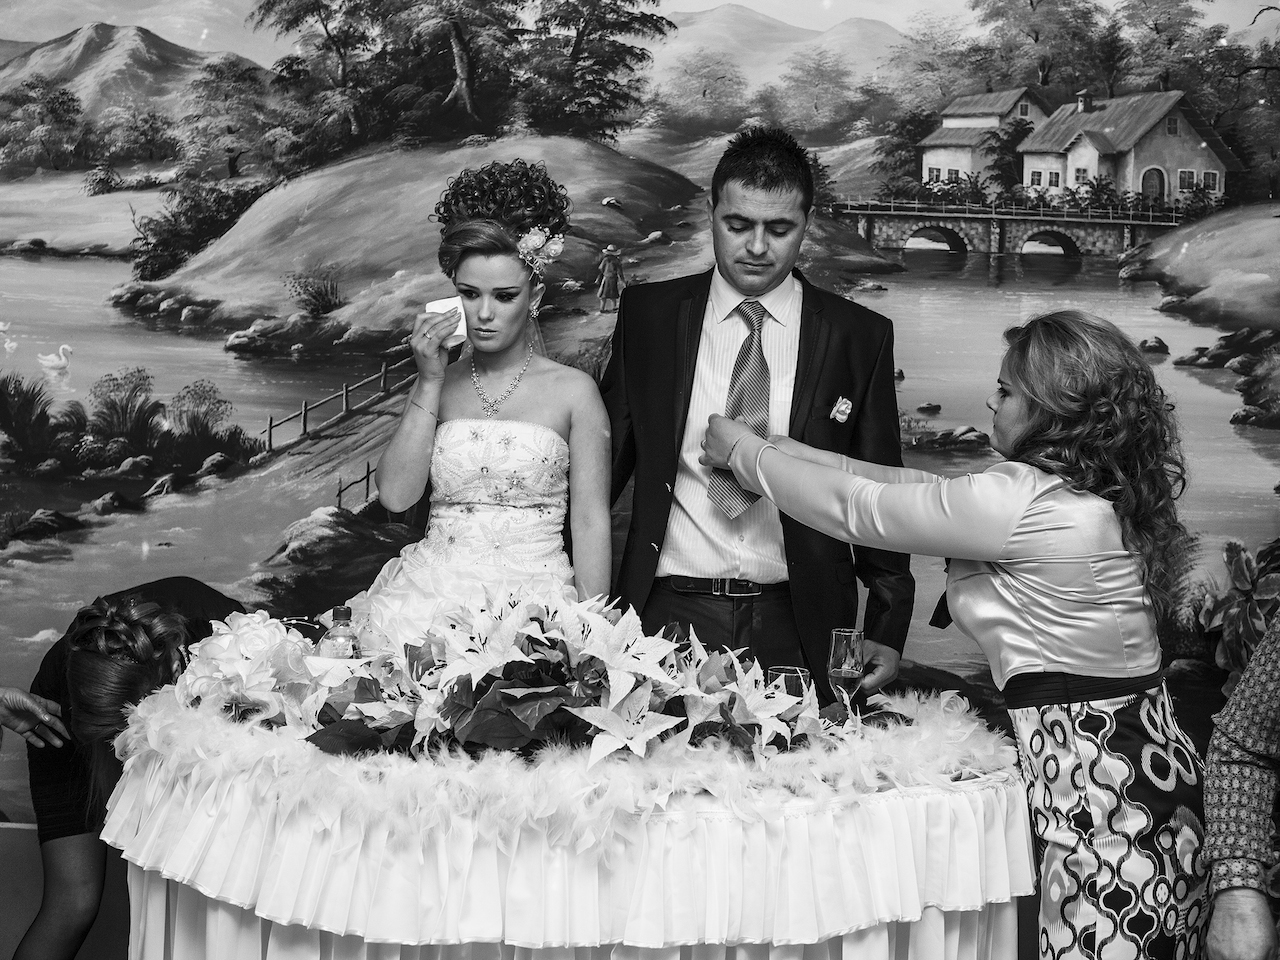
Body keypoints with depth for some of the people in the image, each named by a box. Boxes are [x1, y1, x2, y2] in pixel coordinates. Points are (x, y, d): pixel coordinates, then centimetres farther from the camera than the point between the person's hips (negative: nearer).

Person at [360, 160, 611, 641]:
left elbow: (590, 523, 1)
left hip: (533, 598, -1)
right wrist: (430, 384, -2)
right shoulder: (437, 384, 11)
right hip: (431, 594, 2)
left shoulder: (573, 391, 3)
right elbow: (396, 495, 0)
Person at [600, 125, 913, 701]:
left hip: (796, 628, 0)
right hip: (671, 615, 1)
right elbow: (607, 457, 9)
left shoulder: (859, 337, 2)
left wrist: (887, 630, 2)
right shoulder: (647, 315, 5)